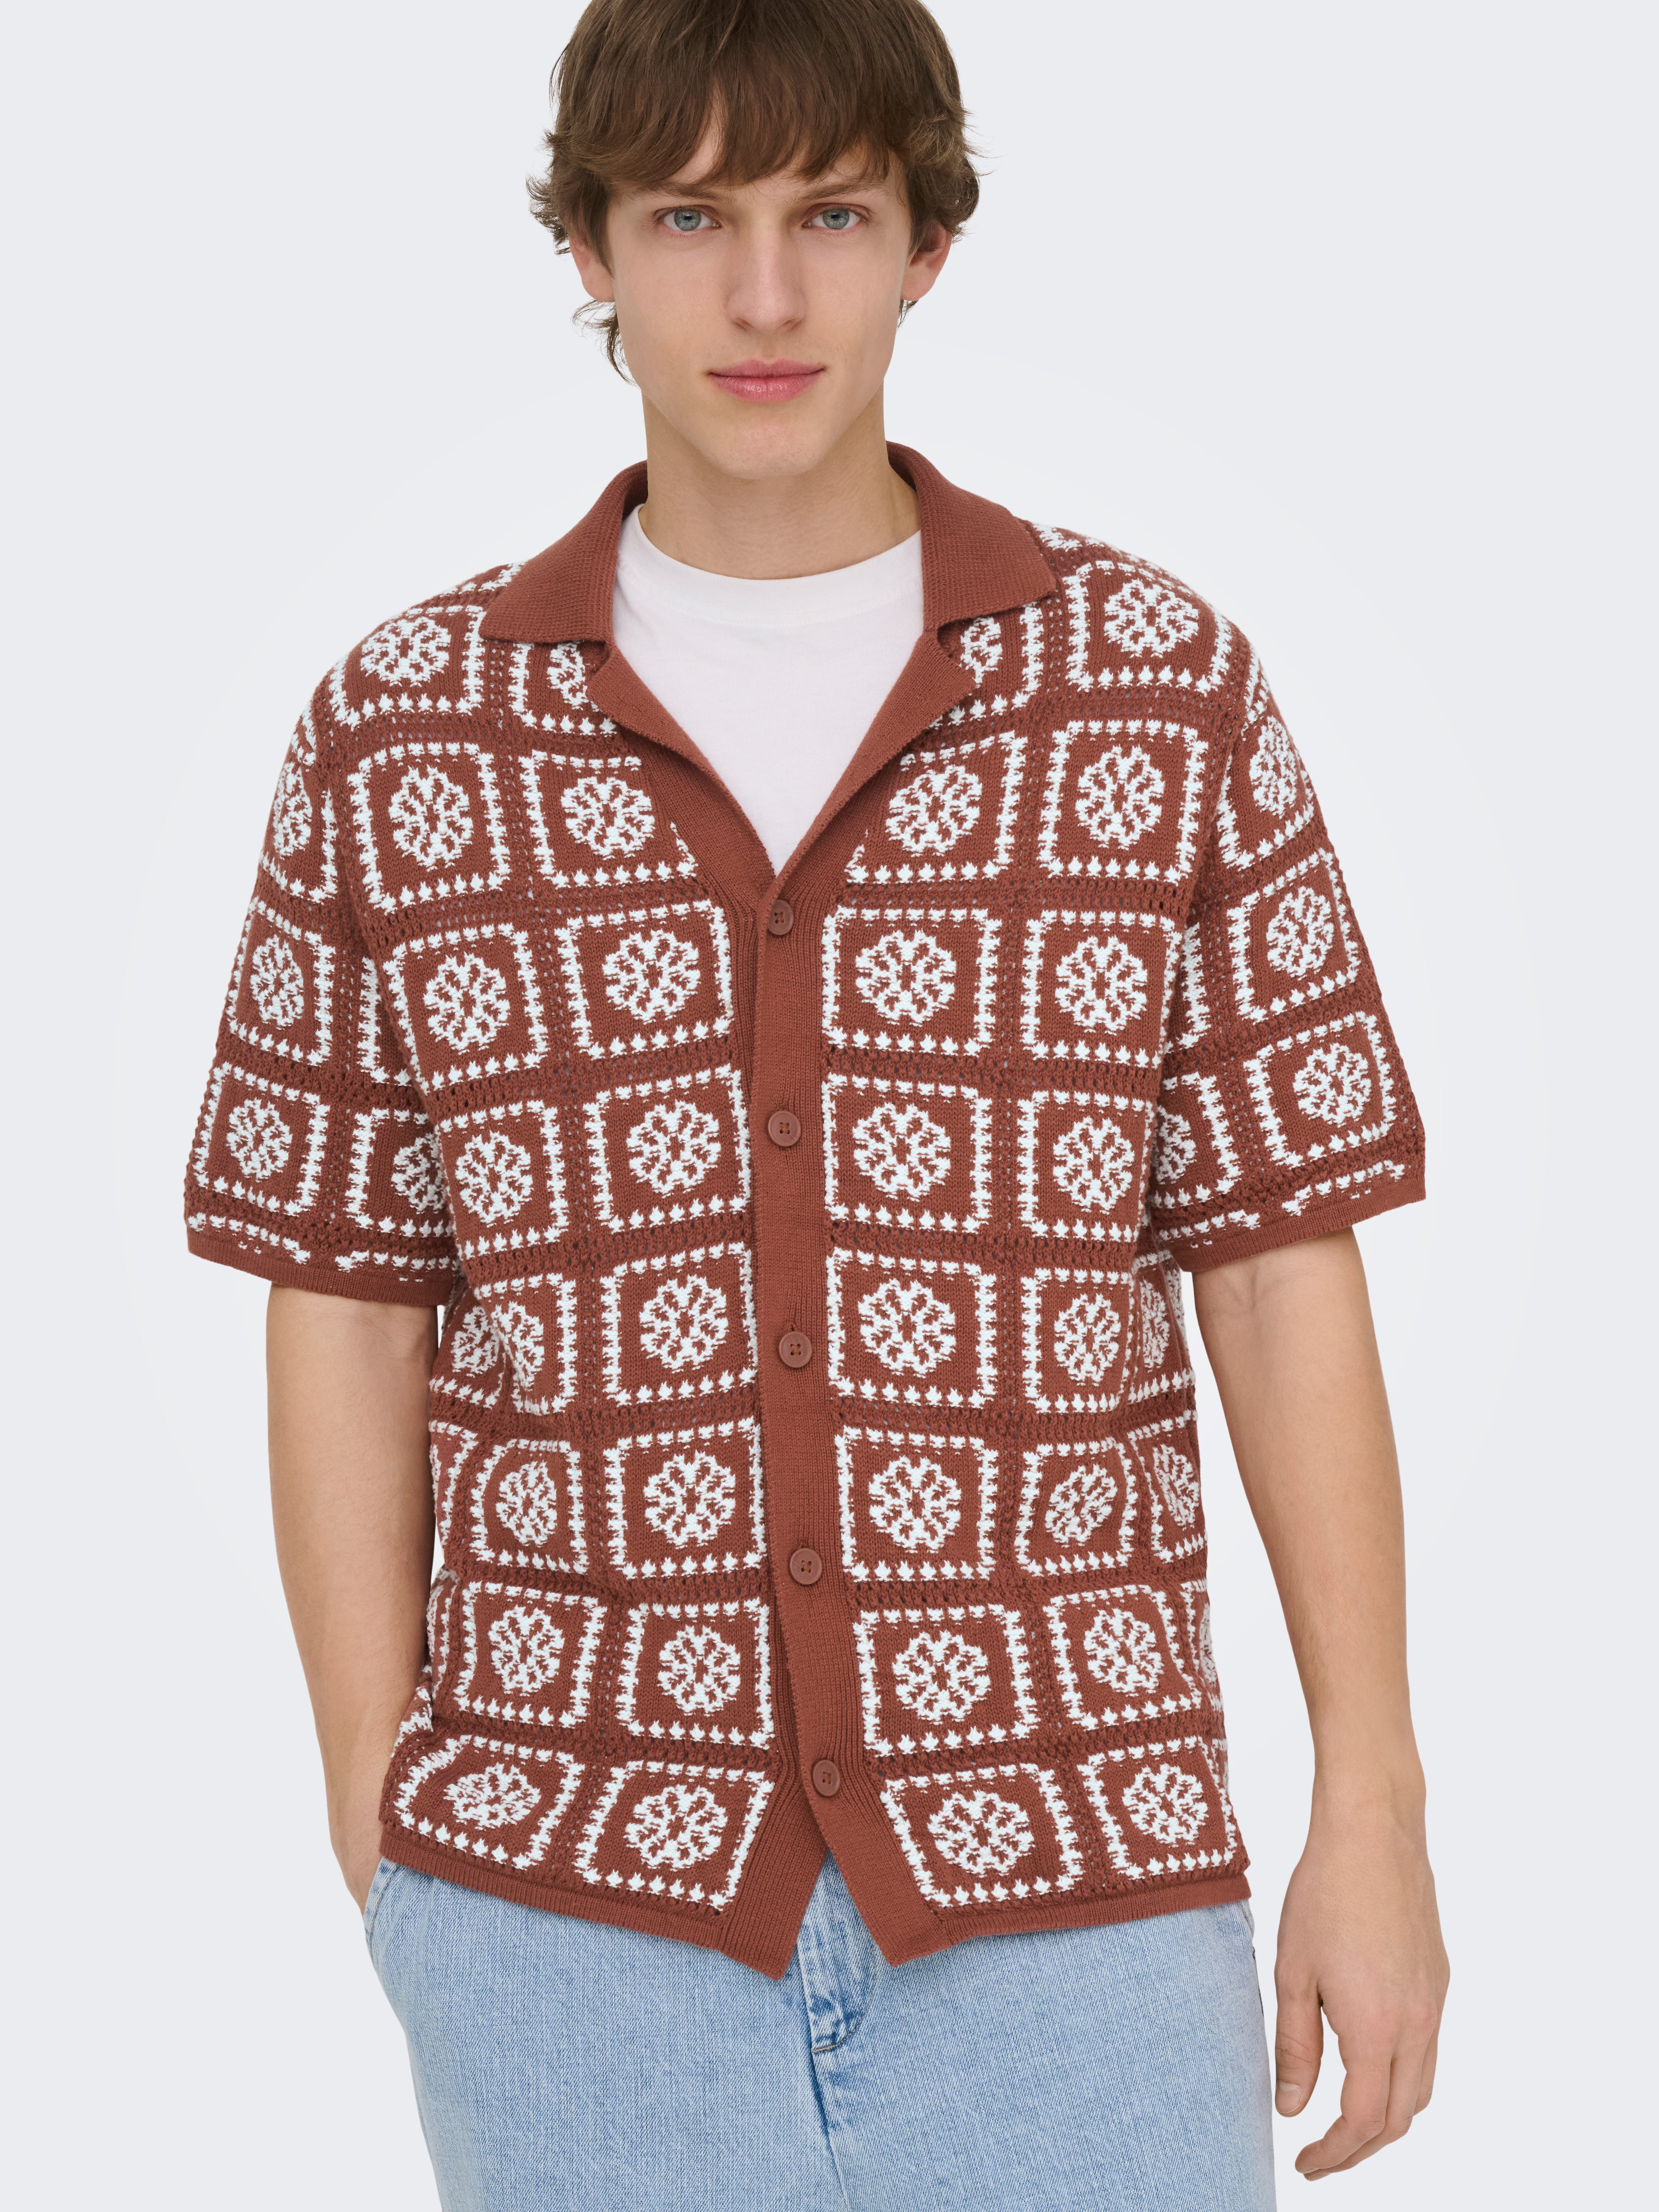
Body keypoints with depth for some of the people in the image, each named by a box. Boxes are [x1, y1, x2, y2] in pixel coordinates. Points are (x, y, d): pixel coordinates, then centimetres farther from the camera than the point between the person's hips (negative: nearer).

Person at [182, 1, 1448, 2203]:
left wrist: (1372, 1815, -2)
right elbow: (348, 1322, 4)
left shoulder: (1166, 693, -1)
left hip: (1064, 1894, 0)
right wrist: (385, 1860, 1)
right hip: (575, 1910, 1)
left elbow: (1286, 1273, 1)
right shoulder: (402, 739, 0)